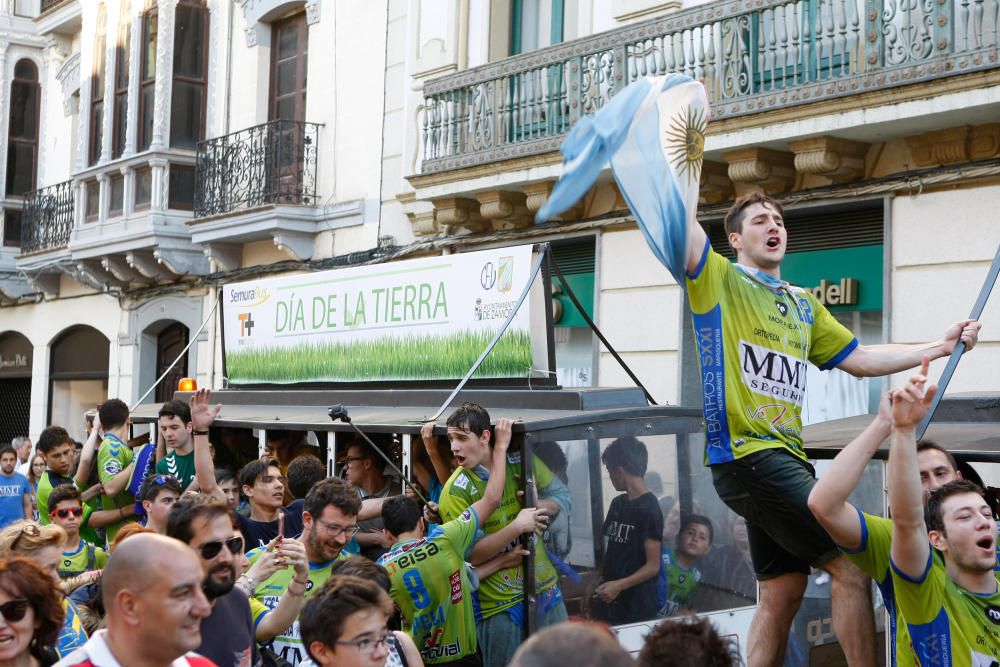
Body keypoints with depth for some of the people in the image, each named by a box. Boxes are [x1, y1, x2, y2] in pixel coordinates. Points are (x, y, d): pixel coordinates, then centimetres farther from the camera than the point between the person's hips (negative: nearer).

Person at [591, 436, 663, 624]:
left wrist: (619, 585, -23)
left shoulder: (648, 509, -12)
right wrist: (596, 584, 10)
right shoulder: (618, 504, 11)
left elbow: (653, 566, -14)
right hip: (608, 601, 7)